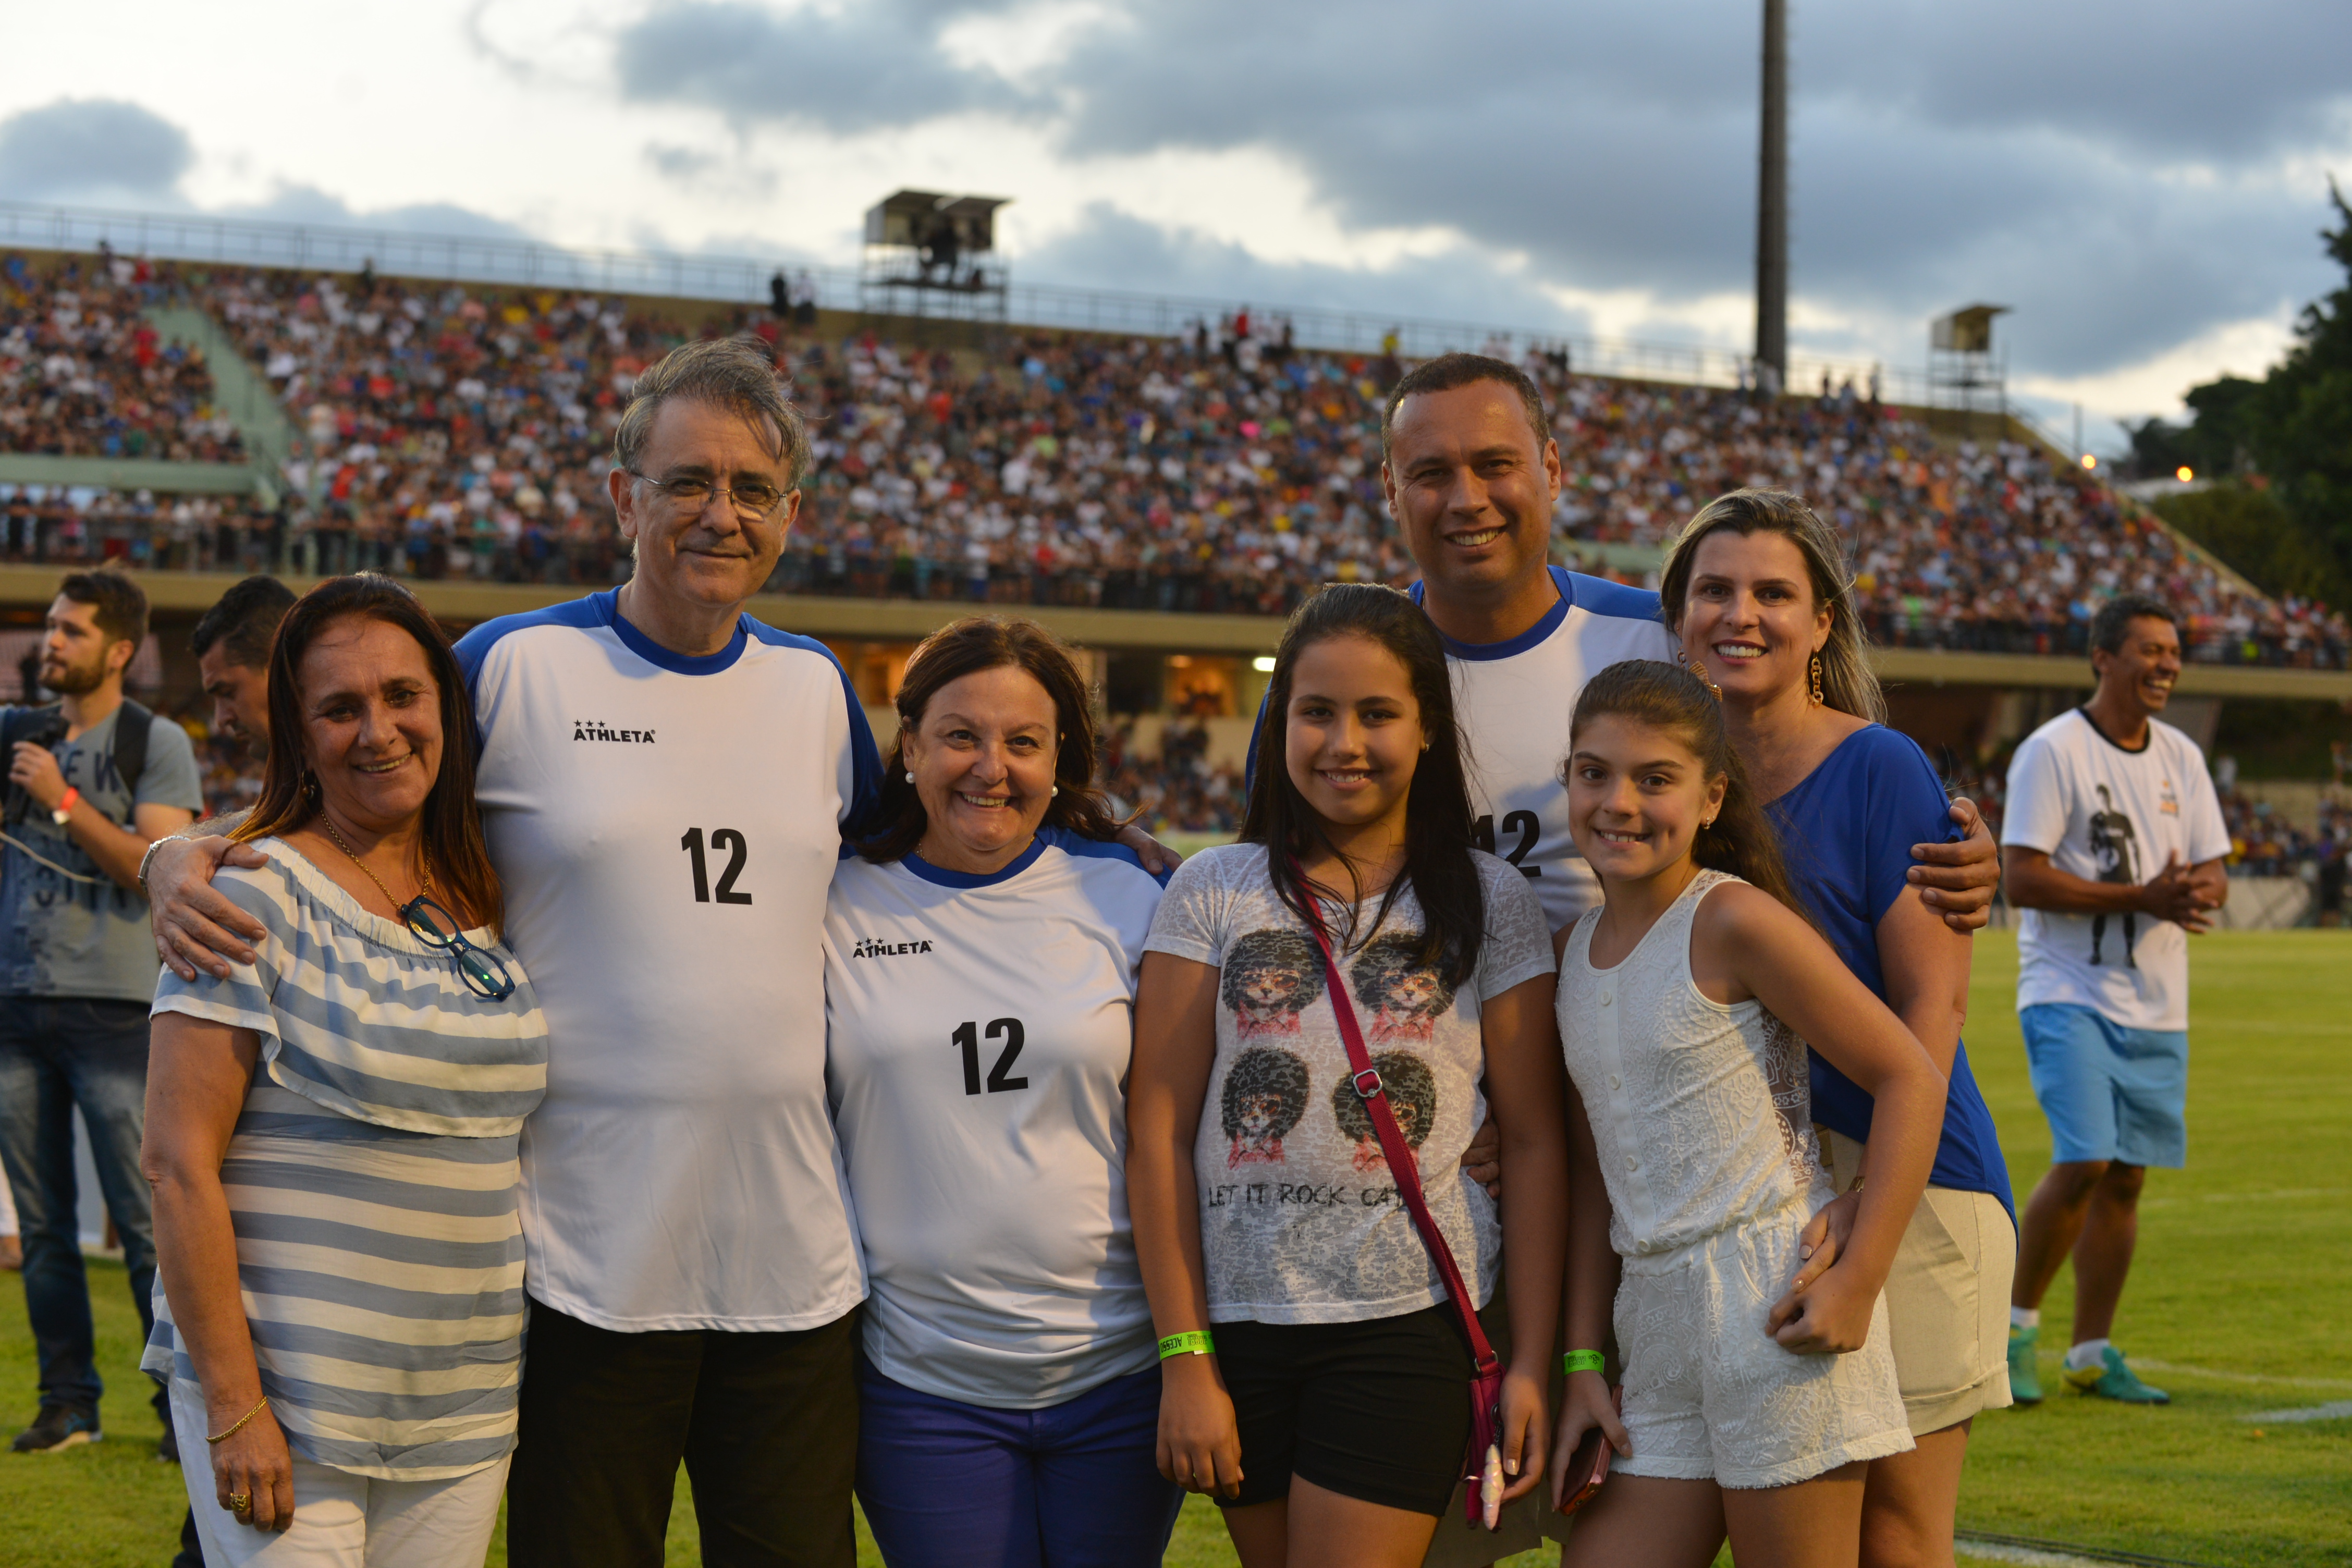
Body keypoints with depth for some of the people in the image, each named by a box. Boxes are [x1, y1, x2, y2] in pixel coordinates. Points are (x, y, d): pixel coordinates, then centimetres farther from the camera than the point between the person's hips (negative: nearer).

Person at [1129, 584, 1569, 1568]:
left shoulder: (1491, 904, 5)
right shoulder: (1213, 892, 6)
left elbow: (1534, 1142, 4)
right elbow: (1159, 1131, 3)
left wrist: (1533, 1364, -2)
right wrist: (1185, 1357, -3)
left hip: (1410, 1327, -2)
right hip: (1240, 1317, 2)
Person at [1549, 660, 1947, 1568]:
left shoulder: (1734, 922, -9)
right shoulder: (1575, 952, 13)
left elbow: (1911, 1079, -10)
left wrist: (1859, 1278, -16)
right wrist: (1582, 1362, 12)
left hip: (1778, 1307, -7)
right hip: (1655, 1319, 7)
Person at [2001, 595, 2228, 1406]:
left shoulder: (2181, 758, 11)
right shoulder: (2051, 752, -9)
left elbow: (2213, 875, 13)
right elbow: (2024, 880, -15)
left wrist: (2199, 891, -13)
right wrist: (2143, 897, -21)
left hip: (2157, 1005, 6)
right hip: (2070, 995, -6)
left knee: (2126, 1175, 7)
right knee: (2083, 1163, -17)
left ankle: (2091, 1353, 16)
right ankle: (2018, 1326, 2)